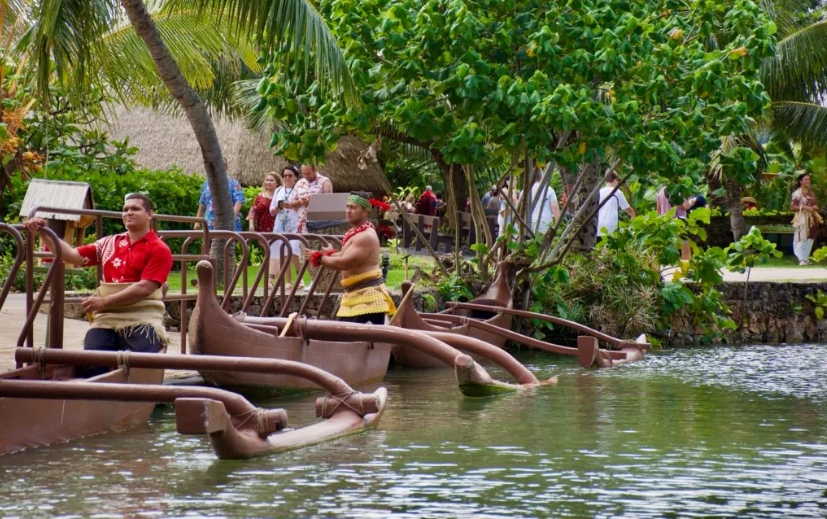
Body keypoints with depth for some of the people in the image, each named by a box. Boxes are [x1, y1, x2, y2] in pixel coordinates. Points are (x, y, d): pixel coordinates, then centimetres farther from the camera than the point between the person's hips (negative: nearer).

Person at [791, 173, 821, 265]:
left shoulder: (811, 193, 14)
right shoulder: (797, 193, -4)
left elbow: (816, 204, 23)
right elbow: (792, 207, -10)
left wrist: (815, 207, -1)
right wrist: (804, 207, -19)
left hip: (812, 219, 6)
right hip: (802, 218, -6)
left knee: (810, 238, 6)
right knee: (801, 238, -9)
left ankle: (806, 258, 13)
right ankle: (801, 259, -7)